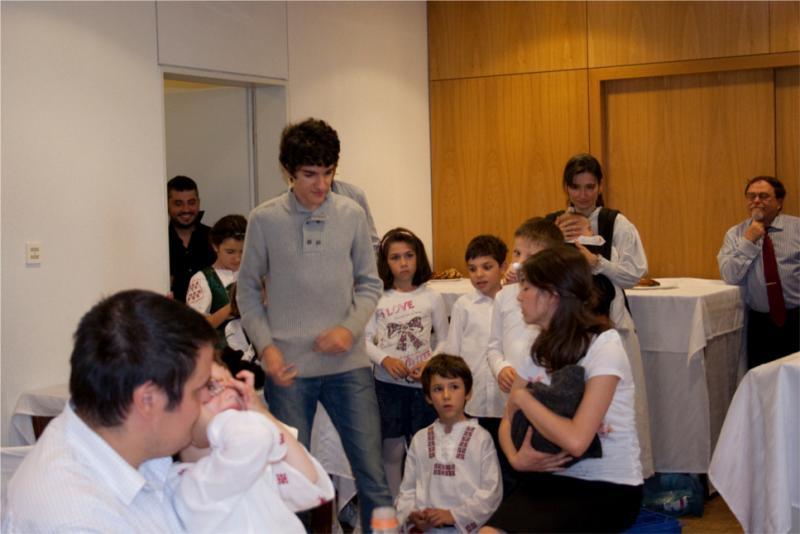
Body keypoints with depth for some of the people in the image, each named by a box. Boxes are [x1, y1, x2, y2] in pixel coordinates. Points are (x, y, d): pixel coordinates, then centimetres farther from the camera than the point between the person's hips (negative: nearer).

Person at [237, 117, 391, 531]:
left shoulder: (352, 215, 1)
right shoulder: (265, 220, -3)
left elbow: (369, 283, 8)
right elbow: (248, 290, 4)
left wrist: (351, 328, -9)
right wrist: (266, 346, -7)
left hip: (347, 362, 1)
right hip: (289, 366, -1)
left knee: (371, 468, 5)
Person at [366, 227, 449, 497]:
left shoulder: (431, 297, 1)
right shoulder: (378, 298, 0)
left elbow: (444, 340, 4)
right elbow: (366, 339, 0)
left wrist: (431, 363, -12)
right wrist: (385, 359, -16)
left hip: (423, 382, 0)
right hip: (387, 383, 0)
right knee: (391, 451, 6)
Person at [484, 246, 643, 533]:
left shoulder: (603, 346, -16)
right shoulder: (539, 348, 7)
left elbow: (575, 441, -26)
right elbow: (508, 421, 10)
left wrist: (521, 397, -13)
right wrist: (516, 458, -11)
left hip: (609, 487, -5)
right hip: (553, 477, 5)